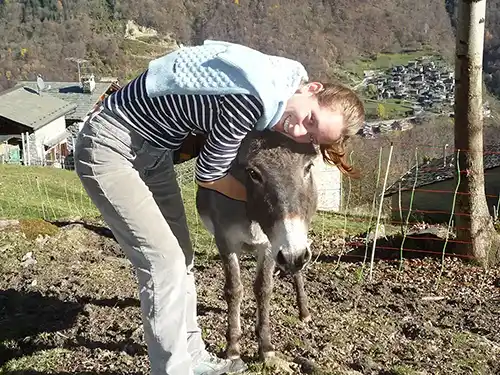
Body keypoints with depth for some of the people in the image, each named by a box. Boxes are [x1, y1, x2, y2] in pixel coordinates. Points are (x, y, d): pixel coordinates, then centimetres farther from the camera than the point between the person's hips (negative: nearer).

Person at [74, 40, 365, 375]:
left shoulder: (279, 82, -5)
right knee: (163, 261, -11)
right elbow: (208, 176, -18)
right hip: (110, 147, -9)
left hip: (153, 149, 9)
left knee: (181, 255, 11)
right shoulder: (252, 99, -31)